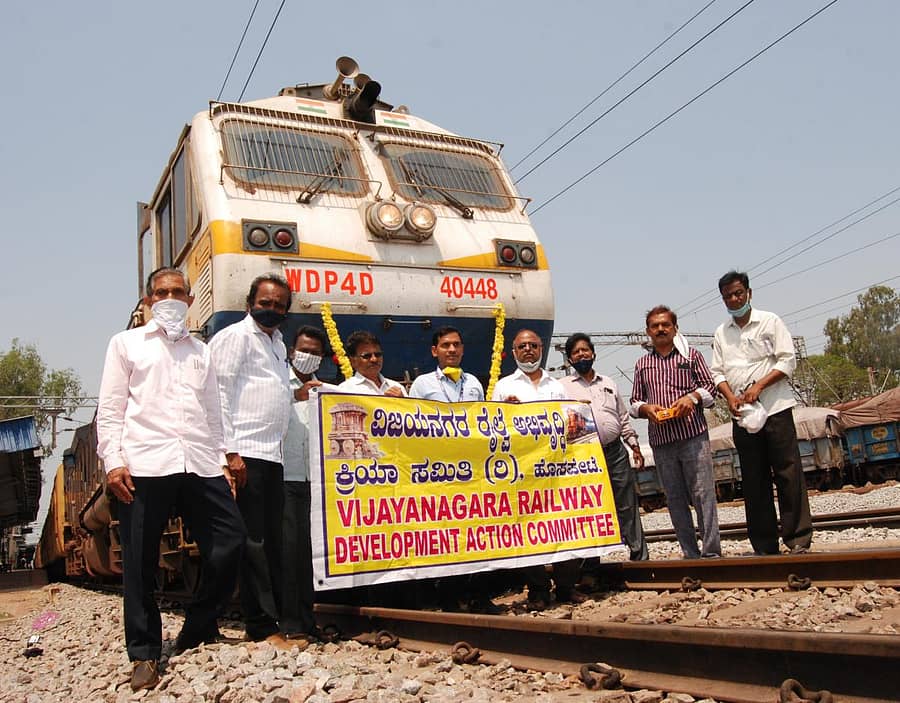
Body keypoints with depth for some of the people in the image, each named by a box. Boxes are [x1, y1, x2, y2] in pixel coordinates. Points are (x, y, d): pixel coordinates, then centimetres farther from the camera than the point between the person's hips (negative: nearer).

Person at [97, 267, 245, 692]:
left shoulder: (200, 351, 21)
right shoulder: (126, 343, 12)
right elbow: (110, 408, 5)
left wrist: (221, 460, 11)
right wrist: (113, 461, -6)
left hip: (200, 464, 3)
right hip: (144, 465, -3)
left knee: (229, 540, -2)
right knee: (141, 562, 2)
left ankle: (197, 631, 15)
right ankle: (144, 653, 16)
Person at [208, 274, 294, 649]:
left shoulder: (277, 342, 22)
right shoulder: (235, 336, -3)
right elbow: (219, 394, -12)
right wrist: (231, 452, -18)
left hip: (273, 455, 9)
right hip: (246, 454, -9)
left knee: (271, 540, 11)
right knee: (252, 541, -5)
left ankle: (273, 616, 19)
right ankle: (262, 626, 1)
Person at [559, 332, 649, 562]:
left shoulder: (609, 383, 17)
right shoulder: (563, 386, 5)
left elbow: (624, 418, 18)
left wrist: (634, 444, 12)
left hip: (616, 452, 3)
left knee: (627, 507, 6)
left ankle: (640, 555, 14)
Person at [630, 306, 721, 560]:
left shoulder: (691, 355, 10)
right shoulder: (642, 364, 15)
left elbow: (709, 387, 6)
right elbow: (634, 402, 15)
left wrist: (692, 397, -13)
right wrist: (646, 408, -6)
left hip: (693, 435, -3)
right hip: (661, 440, 3)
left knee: (702, 493, -6)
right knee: (675, 498, 5)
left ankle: (711, 551, -1)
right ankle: (690, 554, 13)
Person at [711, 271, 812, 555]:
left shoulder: (770, 321, 3)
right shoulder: (721, 333, 14)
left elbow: (787, 361, -3)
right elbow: (718, 372, 11)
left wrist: (758, 386, -14)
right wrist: (730, 396, -7)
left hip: (775, 408, -4)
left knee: (788, 473, -6)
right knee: (754, 482, 6)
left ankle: (798, 540, 1)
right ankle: (765, 547, 11)